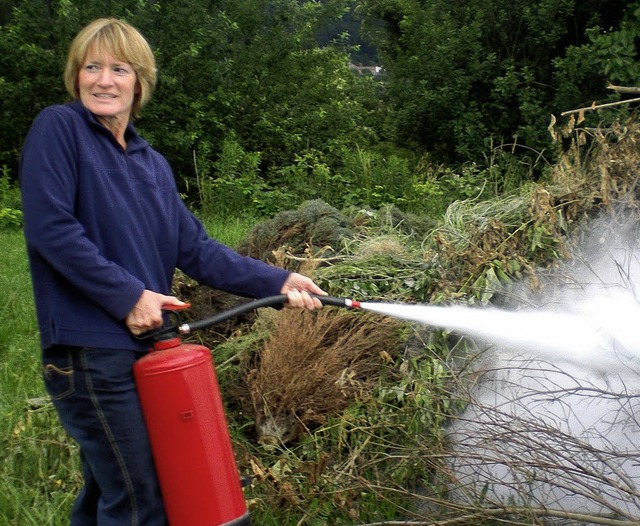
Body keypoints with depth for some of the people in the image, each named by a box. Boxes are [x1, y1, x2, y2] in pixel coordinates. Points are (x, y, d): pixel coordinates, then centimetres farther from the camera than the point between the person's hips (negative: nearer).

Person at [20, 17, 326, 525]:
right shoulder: (58, 128, -5)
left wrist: (276, 280, 1)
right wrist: (127, 295, -18)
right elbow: (49, 227, -16)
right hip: (89, 346, -7)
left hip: (144, 343, 7)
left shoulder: (153, 165, 15)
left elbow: (195, 249, 9)